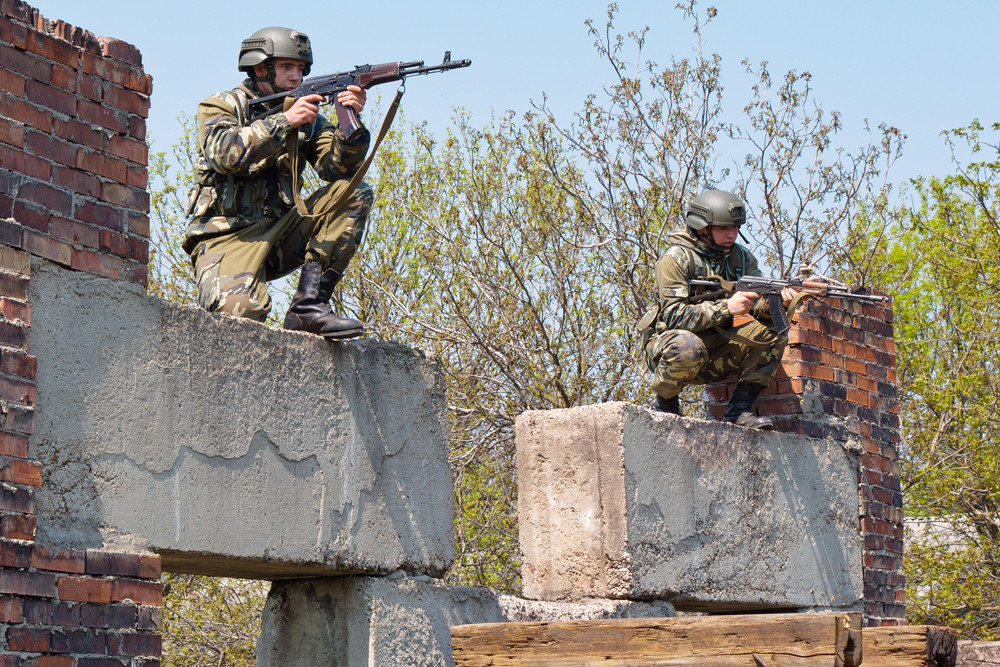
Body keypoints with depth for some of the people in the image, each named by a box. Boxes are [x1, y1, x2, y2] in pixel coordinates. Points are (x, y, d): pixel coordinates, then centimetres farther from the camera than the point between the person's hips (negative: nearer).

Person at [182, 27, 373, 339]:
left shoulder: (306, 115, 14)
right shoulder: (222, 106, 2)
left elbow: (339, 168, 0)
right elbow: (225, 153, -20)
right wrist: (284, 121, -23)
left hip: (280, 233, 6)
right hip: (227, 237, -6)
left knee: (355, 194, -13)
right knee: (241, 310, -37)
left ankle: (309, 305, -18)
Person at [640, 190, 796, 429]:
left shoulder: (740, 257, 5)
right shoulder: (676, 259, -16)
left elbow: (759, 305, -5)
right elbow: (674, 316, -25)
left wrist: (776, 301, -29)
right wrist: (726, 307, -34)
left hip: (714, 351, 6)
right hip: (666, 345, -6)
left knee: (772, 332, -11)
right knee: (688, 347, -40)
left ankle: (739, 410, -11)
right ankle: (664, 405, -12)